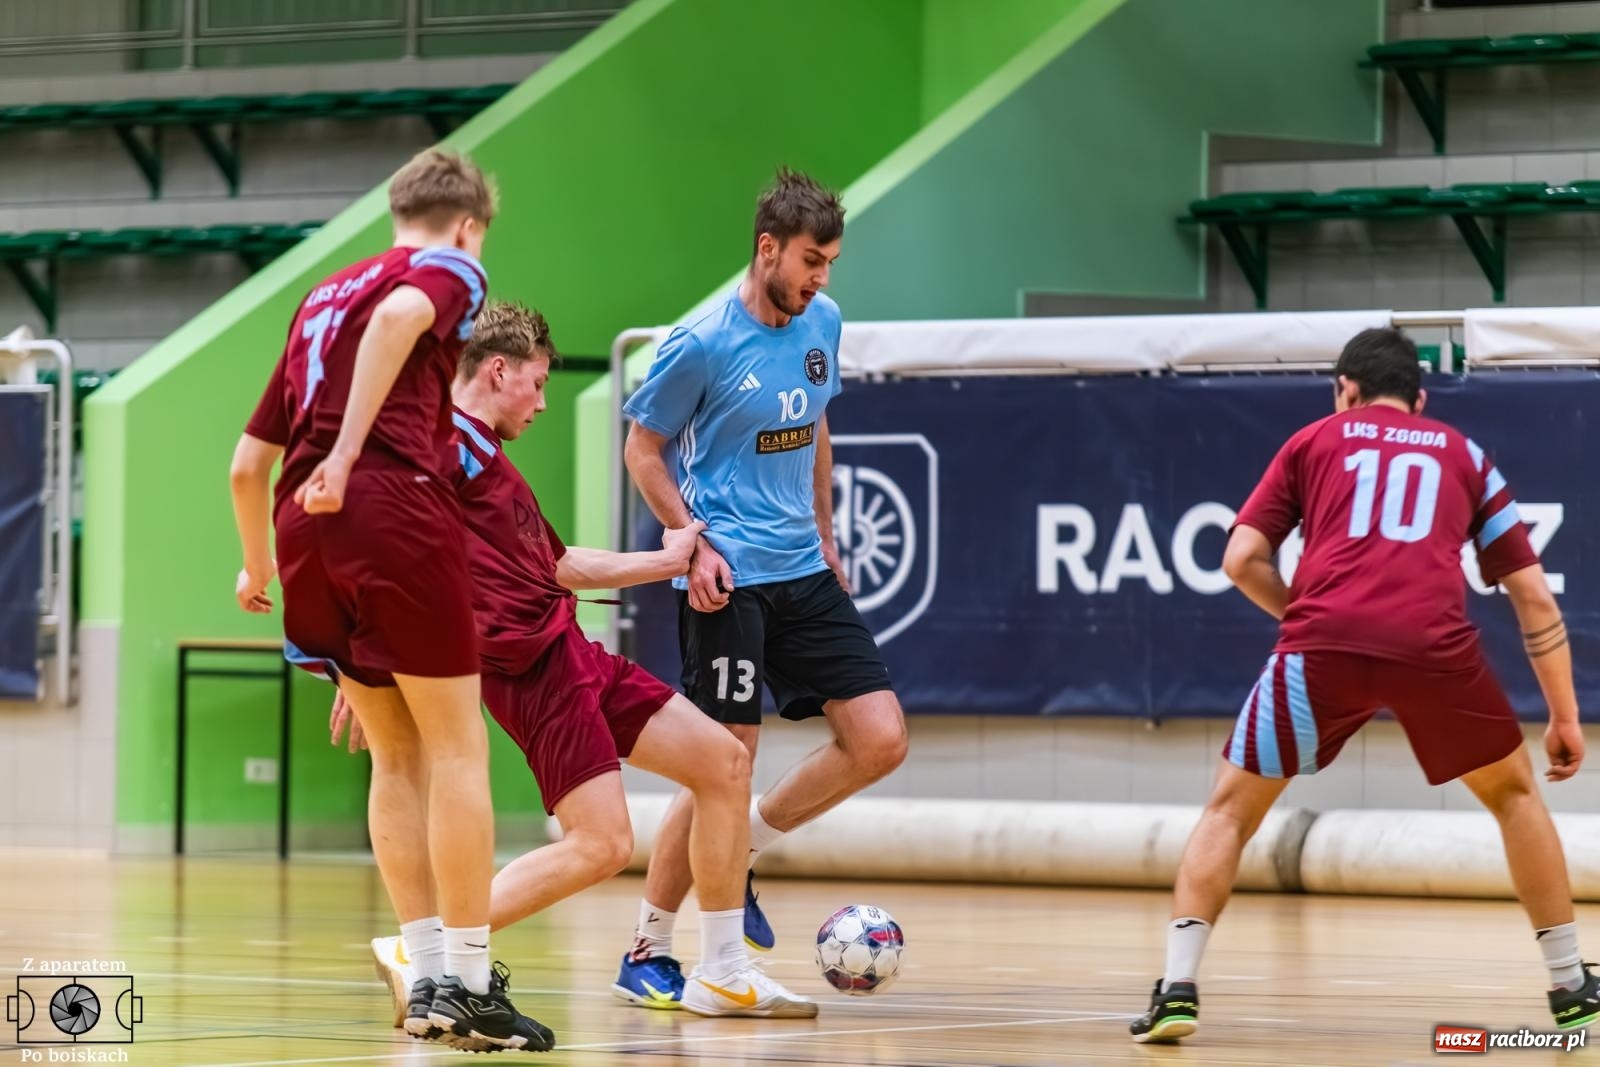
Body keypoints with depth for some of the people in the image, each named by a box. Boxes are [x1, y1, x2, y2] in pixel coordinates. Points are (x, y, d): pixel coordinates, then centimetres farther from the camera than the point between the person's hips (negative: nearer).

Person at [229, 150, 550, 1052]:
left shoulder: (325, 295, 28)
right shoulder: (450, 269, 10)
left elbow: (248, 462, 30)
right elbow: (400, 314, -18)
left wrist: (259, 565, 47)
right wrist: (348, 452, -25)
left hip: (308, 516, 7)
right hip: (397, 506, -7)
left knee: (399, 753, 16)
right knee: (457, 746, 0)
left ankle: (430, 974, 14)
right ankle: (471, 986, -2)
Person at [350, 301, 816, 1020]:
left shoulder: (486, 455, 24)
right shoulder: (450, 441, -8)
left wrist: (664, 560, 40)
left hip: (571, 654, 10)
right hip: (532, 665, -10)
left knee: (723, 761, 10)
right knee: (601, 845, -17)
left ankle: (722, 974, 15)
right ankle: (418, 953, -11)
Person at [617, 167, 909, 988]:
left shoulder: (823, 323, 6)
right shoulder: (700, 345, -13)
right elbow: (643, 451, -4)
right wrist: (694, 543, -14)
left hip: (803, 573, 7)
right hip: (729, 580, -7)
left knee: (879, 741, -3)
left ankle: (740, 854, 17)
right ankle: (647, 946, 9)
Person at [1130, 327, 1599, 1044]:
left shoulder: (1315, 441, 25)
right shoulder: (1464, 456, 28)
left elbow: (1241, 561, 15)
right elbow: (1533, 595, 23)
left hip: (1325, 642, -1)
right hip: (1437, 645, 1)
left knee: (1232, 807, 16)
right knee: (1514, 792, 26)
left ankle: (1178, 988, 3)